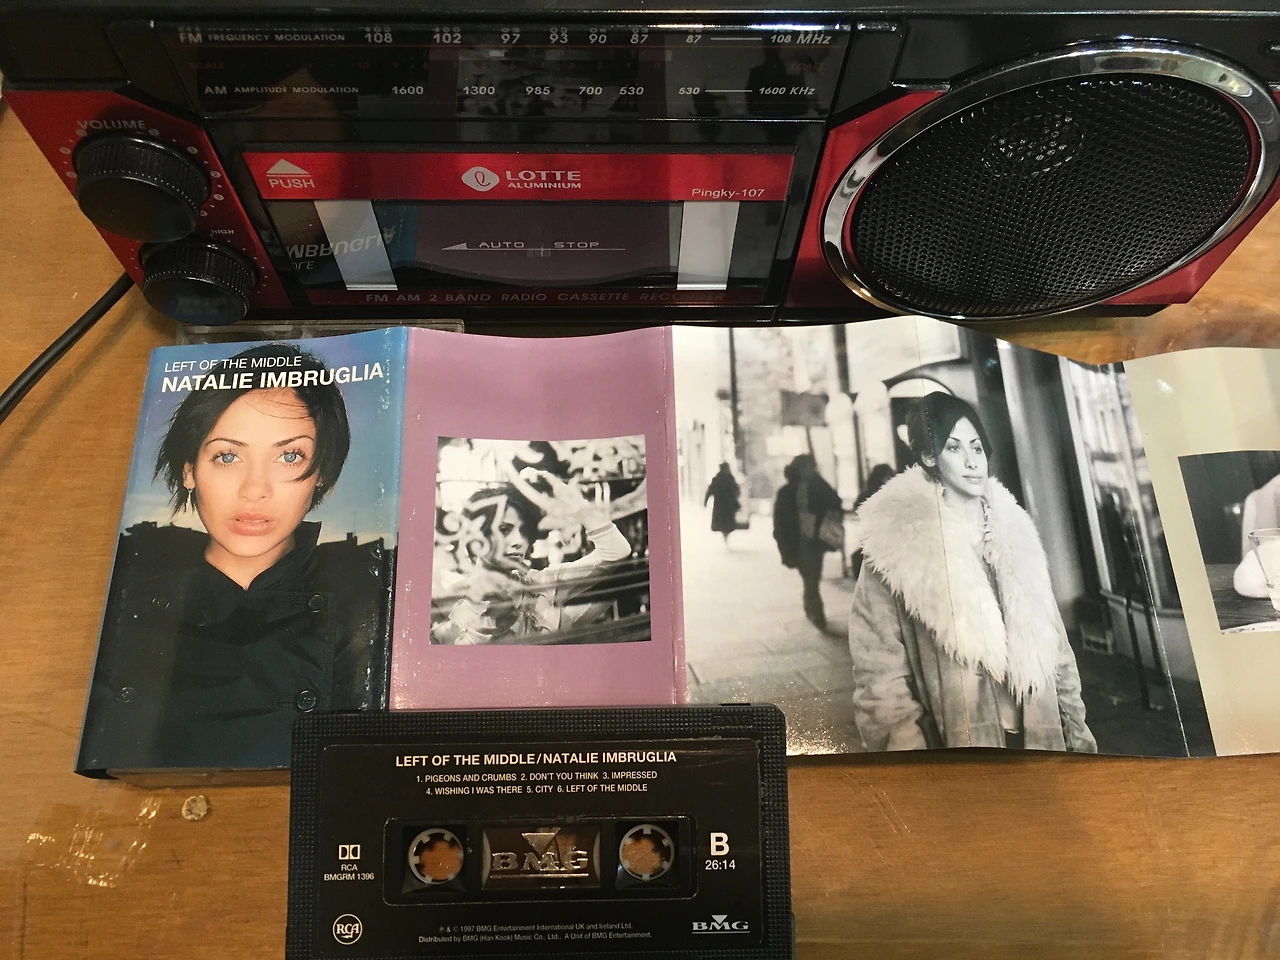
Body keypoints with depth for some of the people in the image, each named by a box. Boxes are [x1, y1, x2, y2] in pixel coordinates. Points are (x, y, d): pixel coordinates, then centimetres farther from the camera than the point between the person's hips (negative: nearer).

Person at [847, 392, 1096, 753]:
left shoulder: (1012, 530, 9)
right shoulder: (898, 543, -10)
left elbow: (1052, 644, 13)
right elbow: (879, 672, -11)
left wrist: (1076, 730, 11)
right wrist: (905, 745, -15)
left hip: (1040, 734, 5)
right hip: (961, 743, -5)